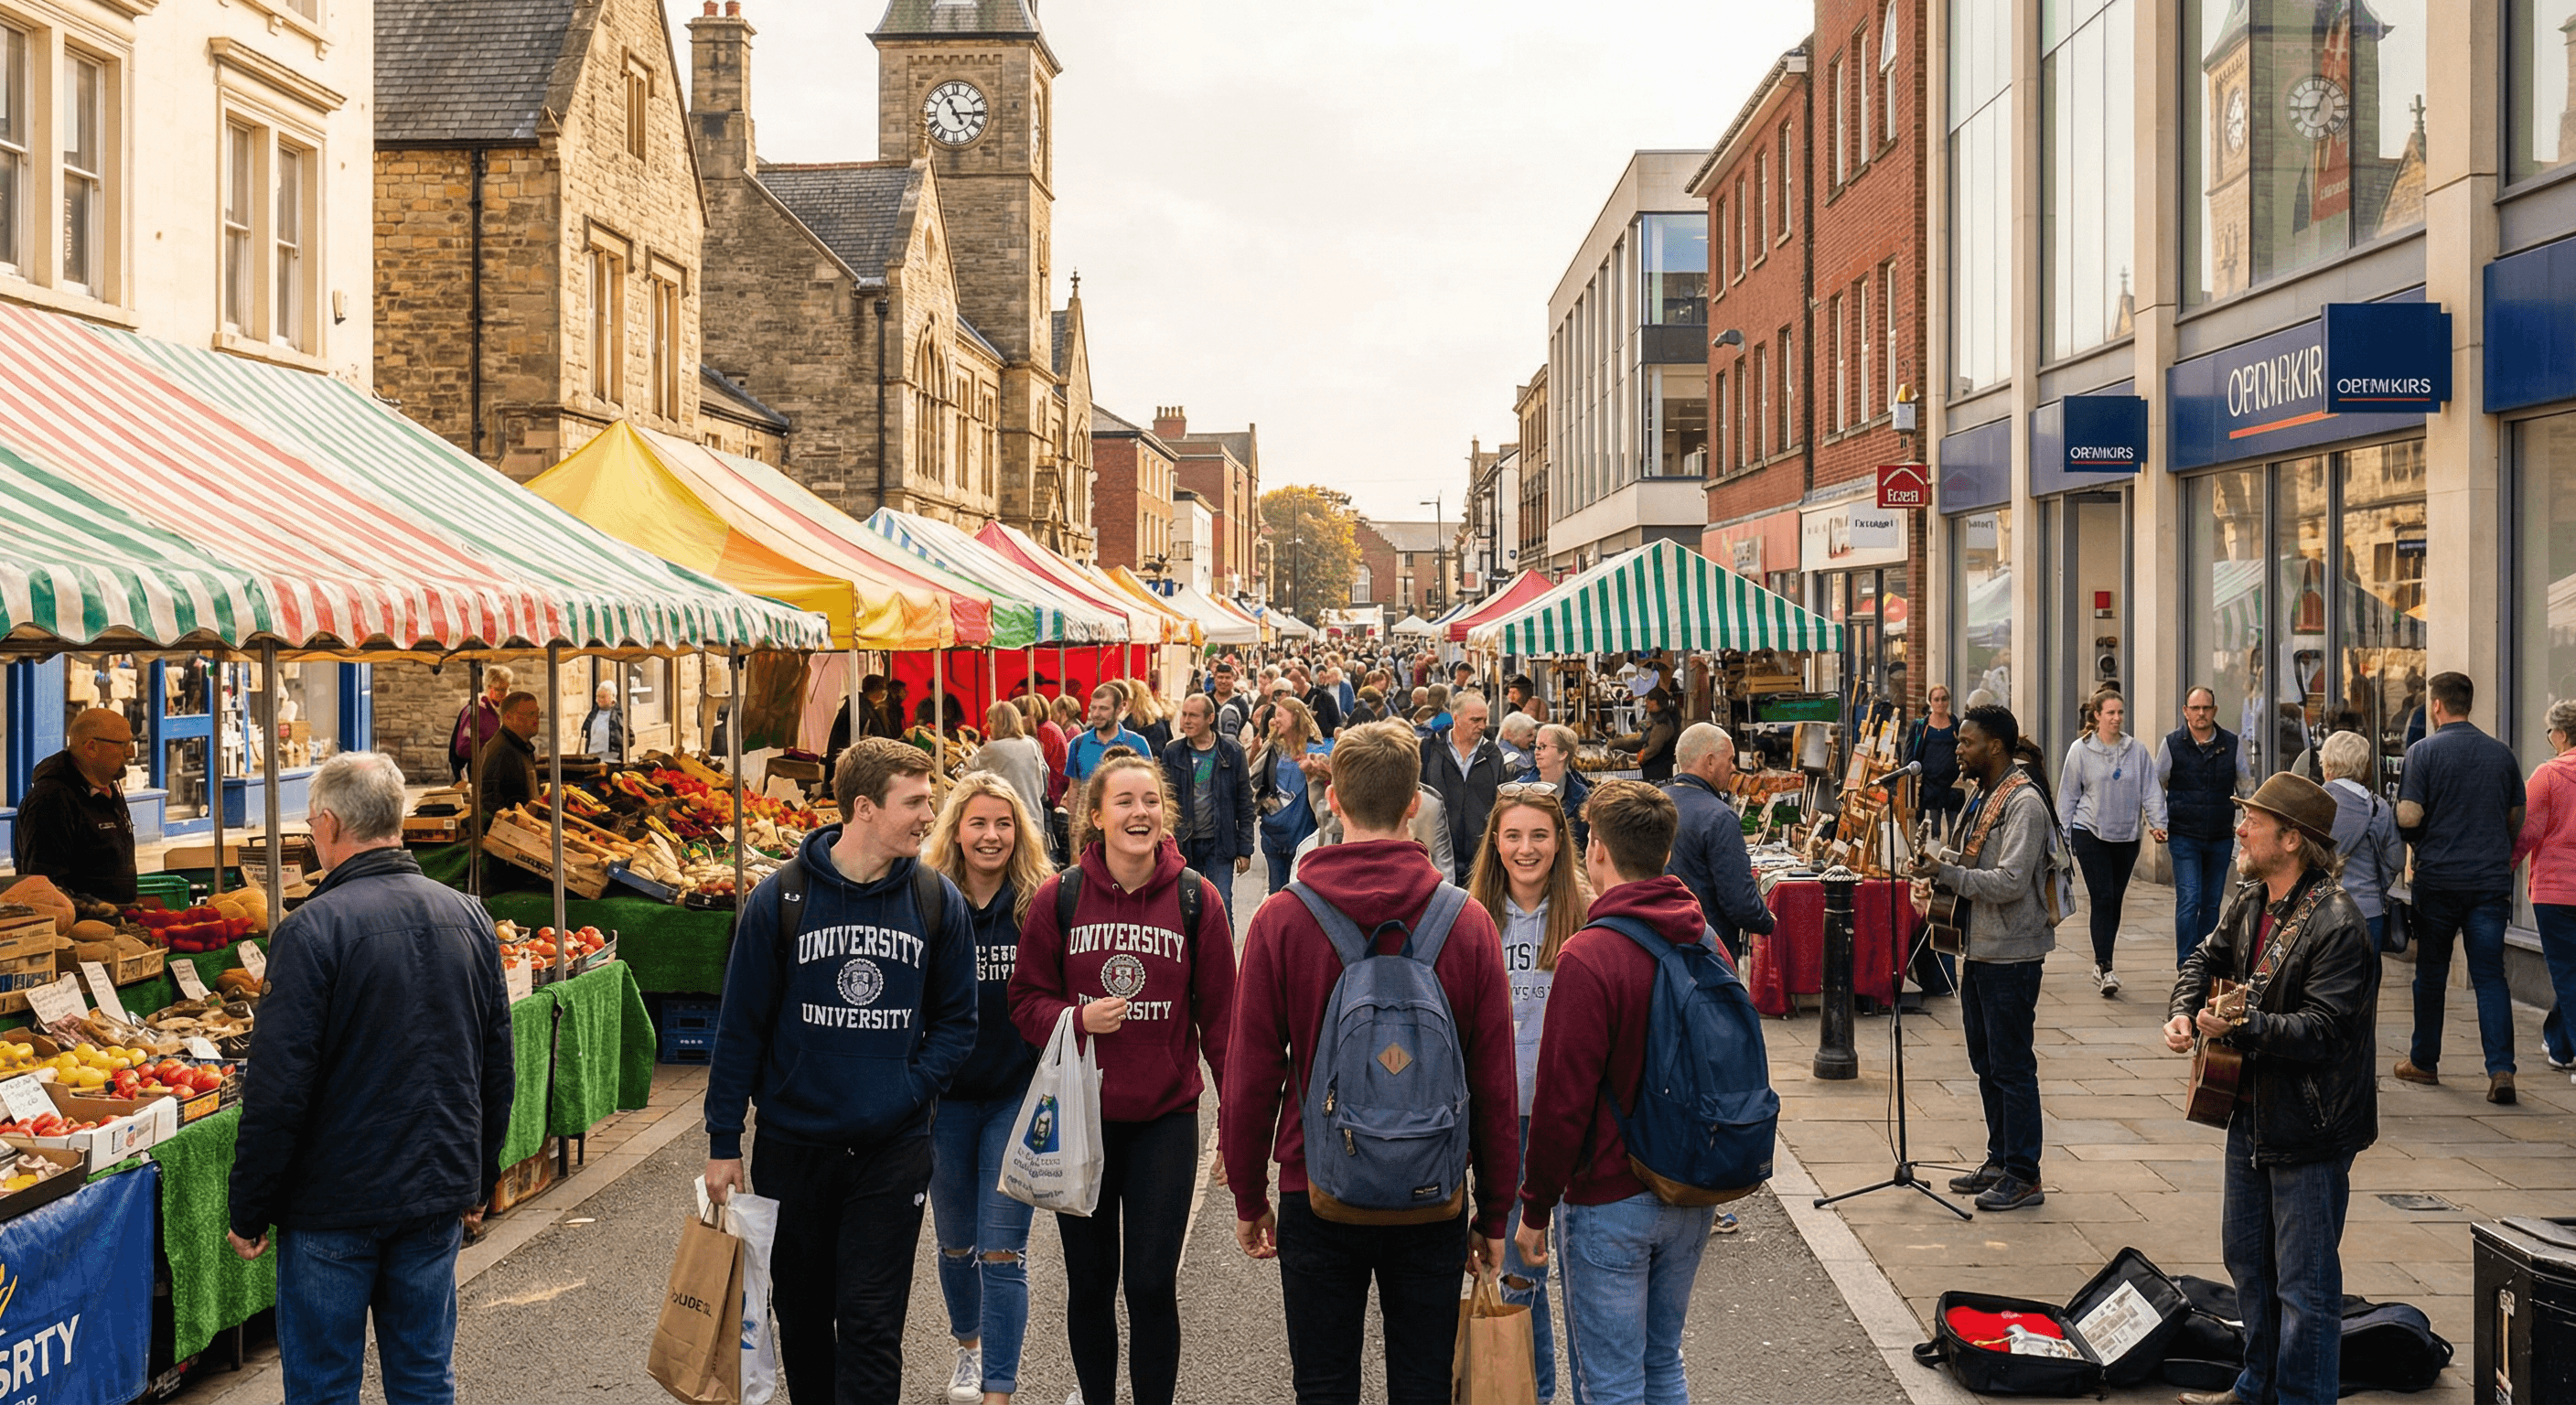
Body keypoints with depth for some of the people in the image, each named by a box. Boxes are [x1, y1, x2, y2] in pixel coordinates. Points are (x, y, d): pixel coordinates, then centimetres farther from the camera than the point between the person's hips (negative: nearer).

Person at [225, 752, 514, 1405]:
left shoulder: (313, 929, -15)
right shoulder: (468, 918, 3)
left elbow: (277, 1091, -16)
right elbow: (497, 1070, 10)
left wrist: (248, 1212, -6)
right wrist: (480, 1182, 20)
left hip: (336, 1203, -5)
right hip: (439, 1193, 5)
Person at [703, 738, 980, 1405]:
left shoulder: (938, 901, -2)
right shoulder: (781, 898, -6)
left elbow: (956, 1021, 4)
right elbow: (740, 1025, -1)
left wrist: (911, 1088, -12)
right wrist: (723, 1142, -2)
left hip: (893, 1147, 0)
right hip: (794, 1143, 0)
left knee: (872, 1324, -3)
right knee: (803, 1312, 15)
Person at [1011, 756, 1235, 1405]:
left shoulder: (1197, 899, -5)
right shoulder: (1059, 897, -5)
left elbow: (1219, 1015, 0)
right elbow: (1027, 999, 3)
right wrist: (1078, 1018, -18)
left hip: (1165, 1118, -1)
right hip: (1079, 1116, 1)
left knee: (1152, 1285, 1)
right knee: (1089, 1281, 14)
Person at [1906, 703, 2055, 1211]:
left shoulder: (2024, 803, -15)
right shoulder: (1984, 797, 15)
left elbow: (2010, 881, -24)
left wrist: (1945, 873, -24)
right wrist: (1936, 882, 7)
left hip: (2011, 957, -10)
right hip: (1981, 950, 10)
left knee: (2011, 1066, -5)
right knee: (1986, 1062, 16)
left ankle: (2023, 1177, 2)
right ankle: (2000, 1163, 26)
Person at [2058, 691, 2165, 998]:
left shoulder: (2137, 750, 3)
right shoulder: (2081, 750, -2)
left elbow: (2150, 790, 5)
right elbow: (2068, 795, 3)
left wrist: (2157, 822, -9)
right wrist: (2062, 839, 2)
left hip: (2127, 835, 3)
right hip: (2090, 834, -3)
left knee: (2116, 901, 8)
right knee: (2102, 898, -11)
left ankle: (2103, 965, 20)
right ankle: (2104, 967, -11)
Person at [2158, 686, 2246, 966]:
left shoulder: (2232, 744, 4)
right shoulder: (2172, 743, -1)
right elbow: (2156, 786, 10)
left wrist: (2242, 825, 14)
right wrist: (2160, 825, 7)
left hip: (2221, 838, 3)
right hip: (2184, 837, -3)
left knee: (2212, 903, 8)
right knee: (2189, 900, -11)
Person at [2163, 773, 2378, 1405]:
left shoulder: (2336, 925, -22)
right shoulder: (2249, 903, 5)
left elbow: (2322, 1029, -26)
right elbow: (2207, 959, 22)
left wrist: (2243, 1027, -33)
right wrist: (2184, 1012, 4)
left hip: (2310, 1127, -9)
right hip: (2251, 1113, 9)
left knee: (2305, 1284, -1)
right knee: (2246, 1258, 22)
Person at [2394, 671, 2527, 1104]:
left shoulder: (2423, 751, -7)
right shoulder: (2501, 753, 6)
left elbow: (2408, 817, -13)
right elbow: (2516, 820, 14)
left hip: (2438, 878, -3)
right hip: (2491, 881, 3)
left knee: (2431, 974, 10)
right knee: (2491, 975, 2)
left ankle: (2424, 1061, 21)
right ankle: (2501, 1069, -10)